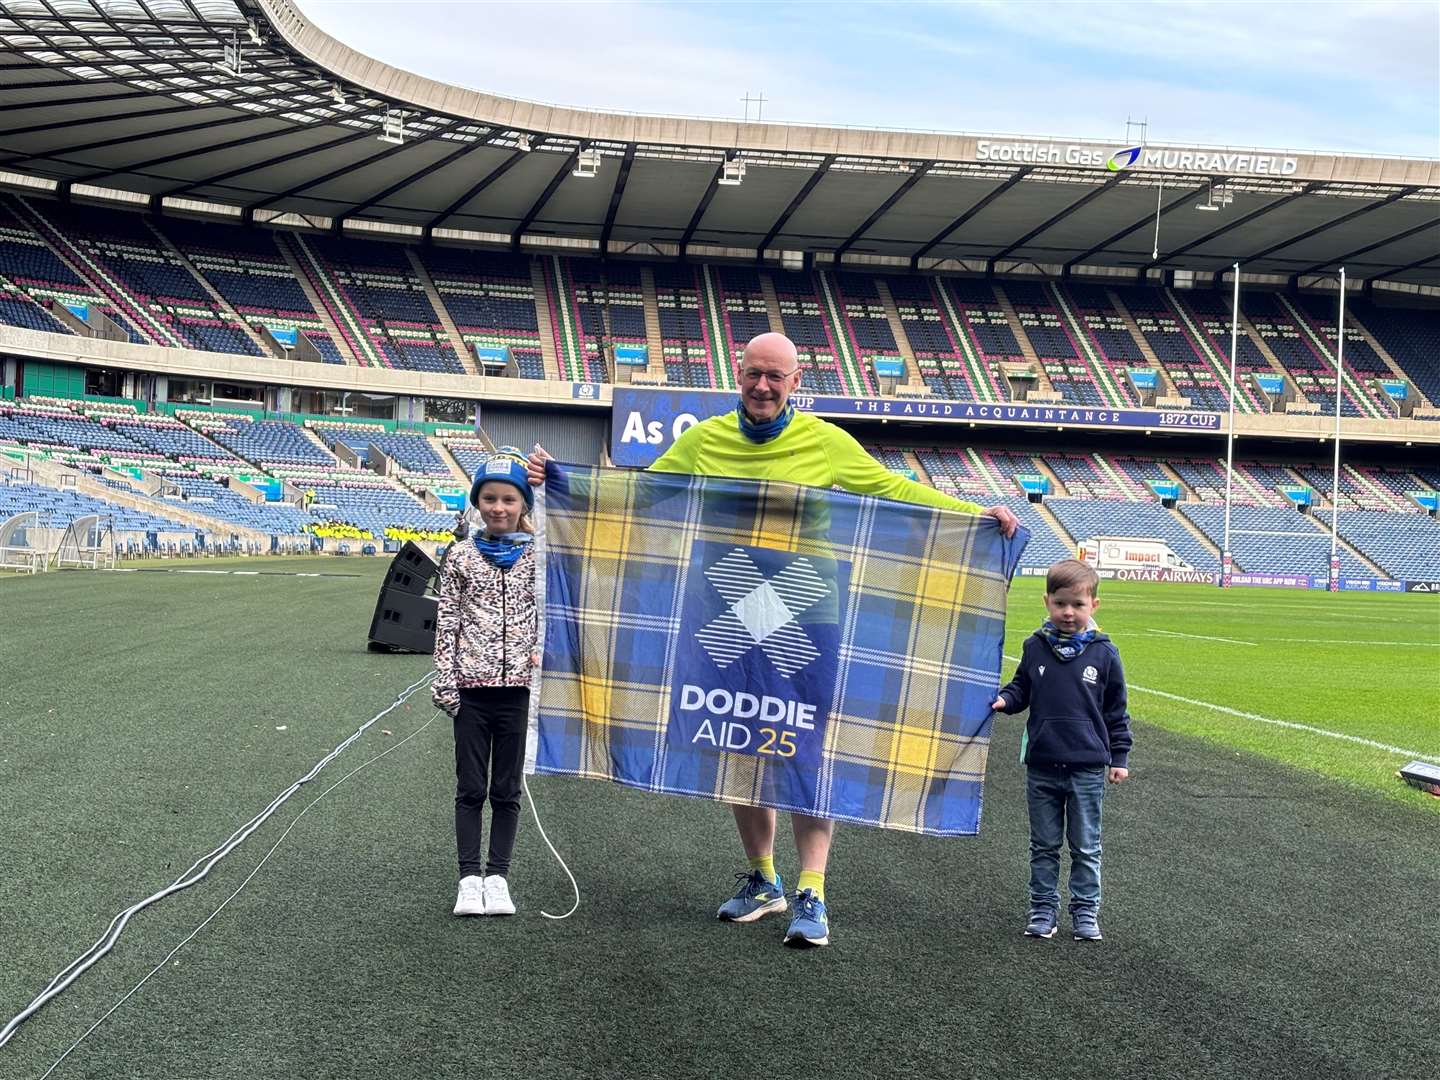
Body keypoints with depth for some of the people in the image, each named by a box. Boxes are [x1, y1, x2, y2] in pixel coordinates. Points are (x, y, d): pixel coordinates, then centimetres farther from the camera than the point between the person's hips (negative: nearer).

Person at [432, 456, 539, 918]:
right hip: (472, 687, 0)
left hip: (518, 686, 0)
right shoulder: (461, 555, 3)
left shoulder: (537, 556, 4)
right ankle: (469, 878, 12)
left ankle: (497, 877, 17)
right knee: (470, 788, 5)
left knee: (506, 790, 8)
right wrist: (444, 681, -2)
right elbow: (447, 621, 3)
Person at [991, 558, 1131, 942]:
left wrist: (1119, 757, 3)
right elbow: (1021, 688, 12)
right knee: (1044, 845, 11)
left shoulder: (1104, 652, -3)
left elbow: (1116, 710, 4)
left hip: (1088, 769, -1)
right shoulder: (1035, 647, 0)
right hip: (1041, 766, 2)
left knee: (1085, 848, 8)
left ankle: (1085, 911, 19)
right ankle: (1043, 910, 20)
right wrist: (1003, 700, -10)